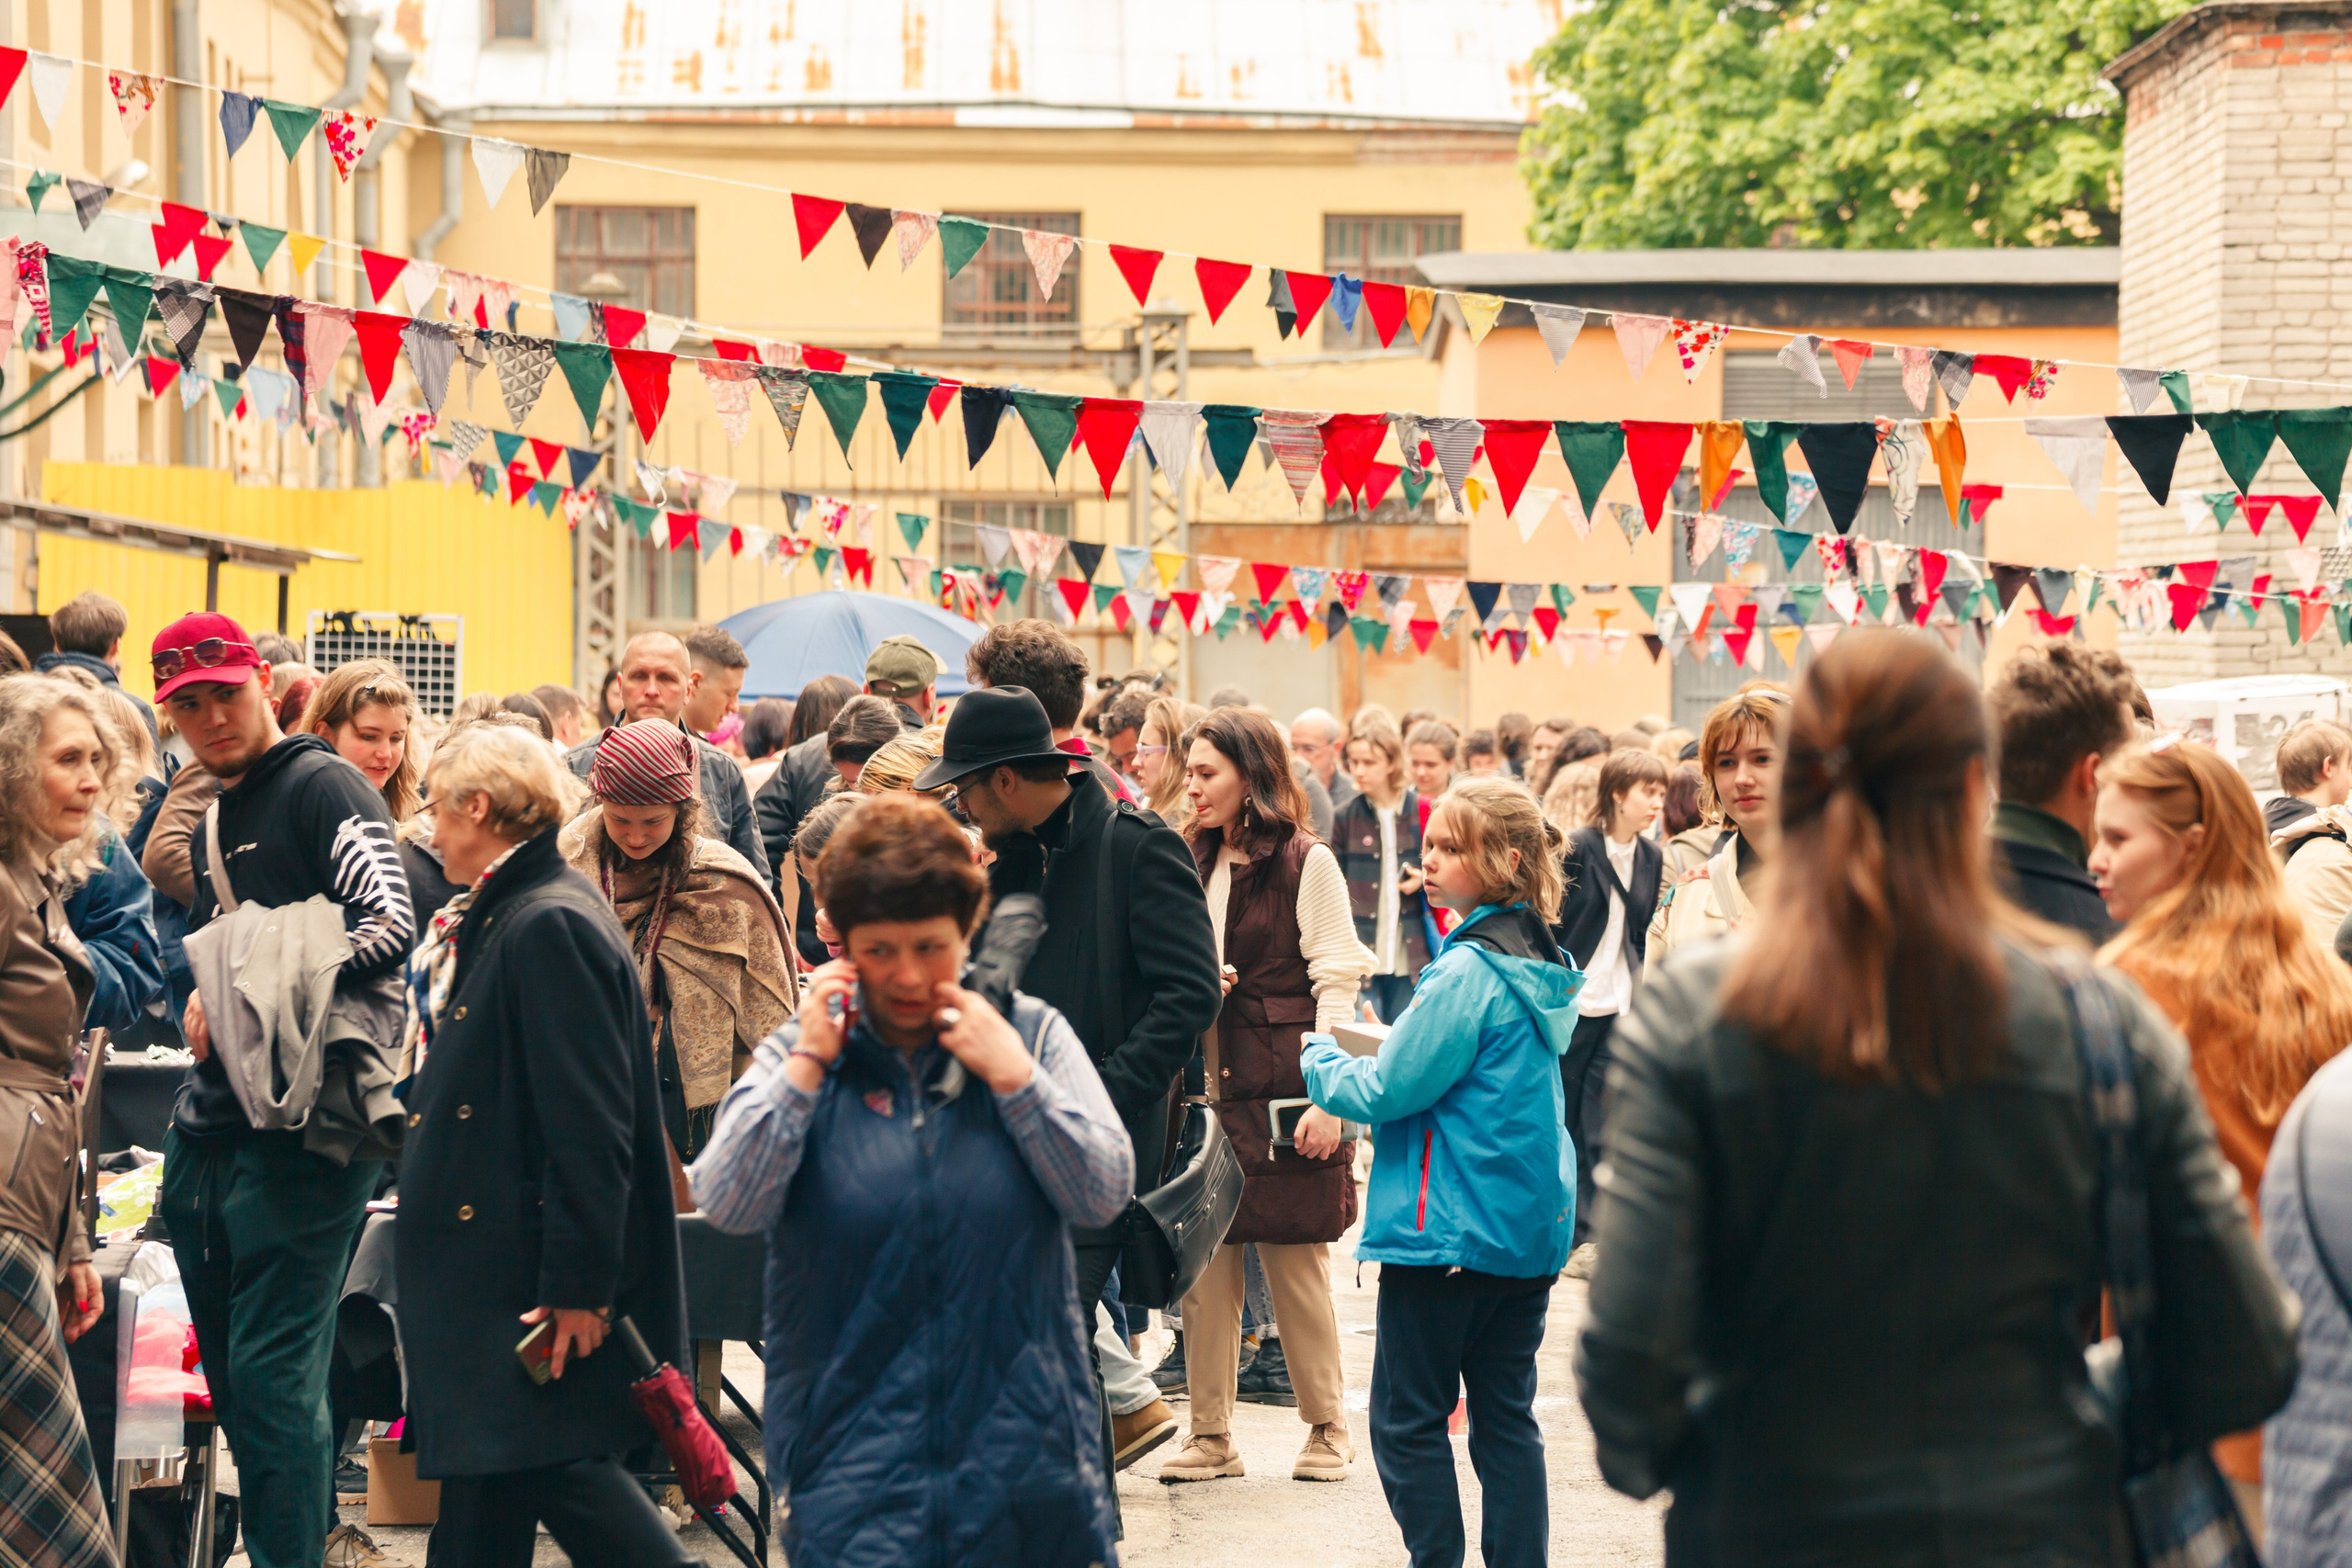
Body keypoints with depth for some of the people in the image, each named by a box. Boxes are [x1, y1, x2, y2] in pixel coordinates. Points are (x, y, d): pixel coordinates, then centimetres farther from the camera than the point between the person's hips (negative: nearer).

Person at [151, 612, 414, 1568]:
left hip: (303, 1135, -9)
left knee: (274, 1374, -10)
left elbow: (391, 927, -20)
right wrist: (204, 1004, 7)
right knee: (233, 1379, 13)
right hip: (208, 1133, 9)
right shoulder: (210, 825, 20)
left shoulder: (321, 787, -8)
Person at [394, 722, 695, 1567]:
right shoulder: (496, 917, 14)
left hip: (532, 1268, -10)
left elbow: (591, 1125, -22)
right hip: (488, 1260, 10)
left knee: (549, 1458, -8)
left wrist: (579, 1284, -23)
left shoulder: (551, 926, -18)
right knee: (483, 1474, 11)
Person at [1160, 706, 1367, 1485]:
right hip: (1207, 1085, 5)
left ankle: (1327, 1428, 14)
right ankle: (1210, 1435, 7)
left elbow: (1335, 984, -6)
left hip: (1284, 1090, -5)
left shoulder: (1307, 863, -3)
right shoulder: (1194, 865, 15)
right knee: (1203, 1260, 1)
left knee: (1297, 1262, 1)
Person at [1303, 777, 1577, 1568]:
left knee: (1409, 1420, 2)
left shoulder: (1467, 973, -18)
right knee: (1507, 1417, 12)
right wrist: (1382, 1051, 14)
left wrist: (1320, 1058, 2)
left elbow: (1386, 1091, -15)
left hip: (1449, 1229, -9)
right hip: (1531, 1226, 9)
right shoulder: (1538, 964, 9)